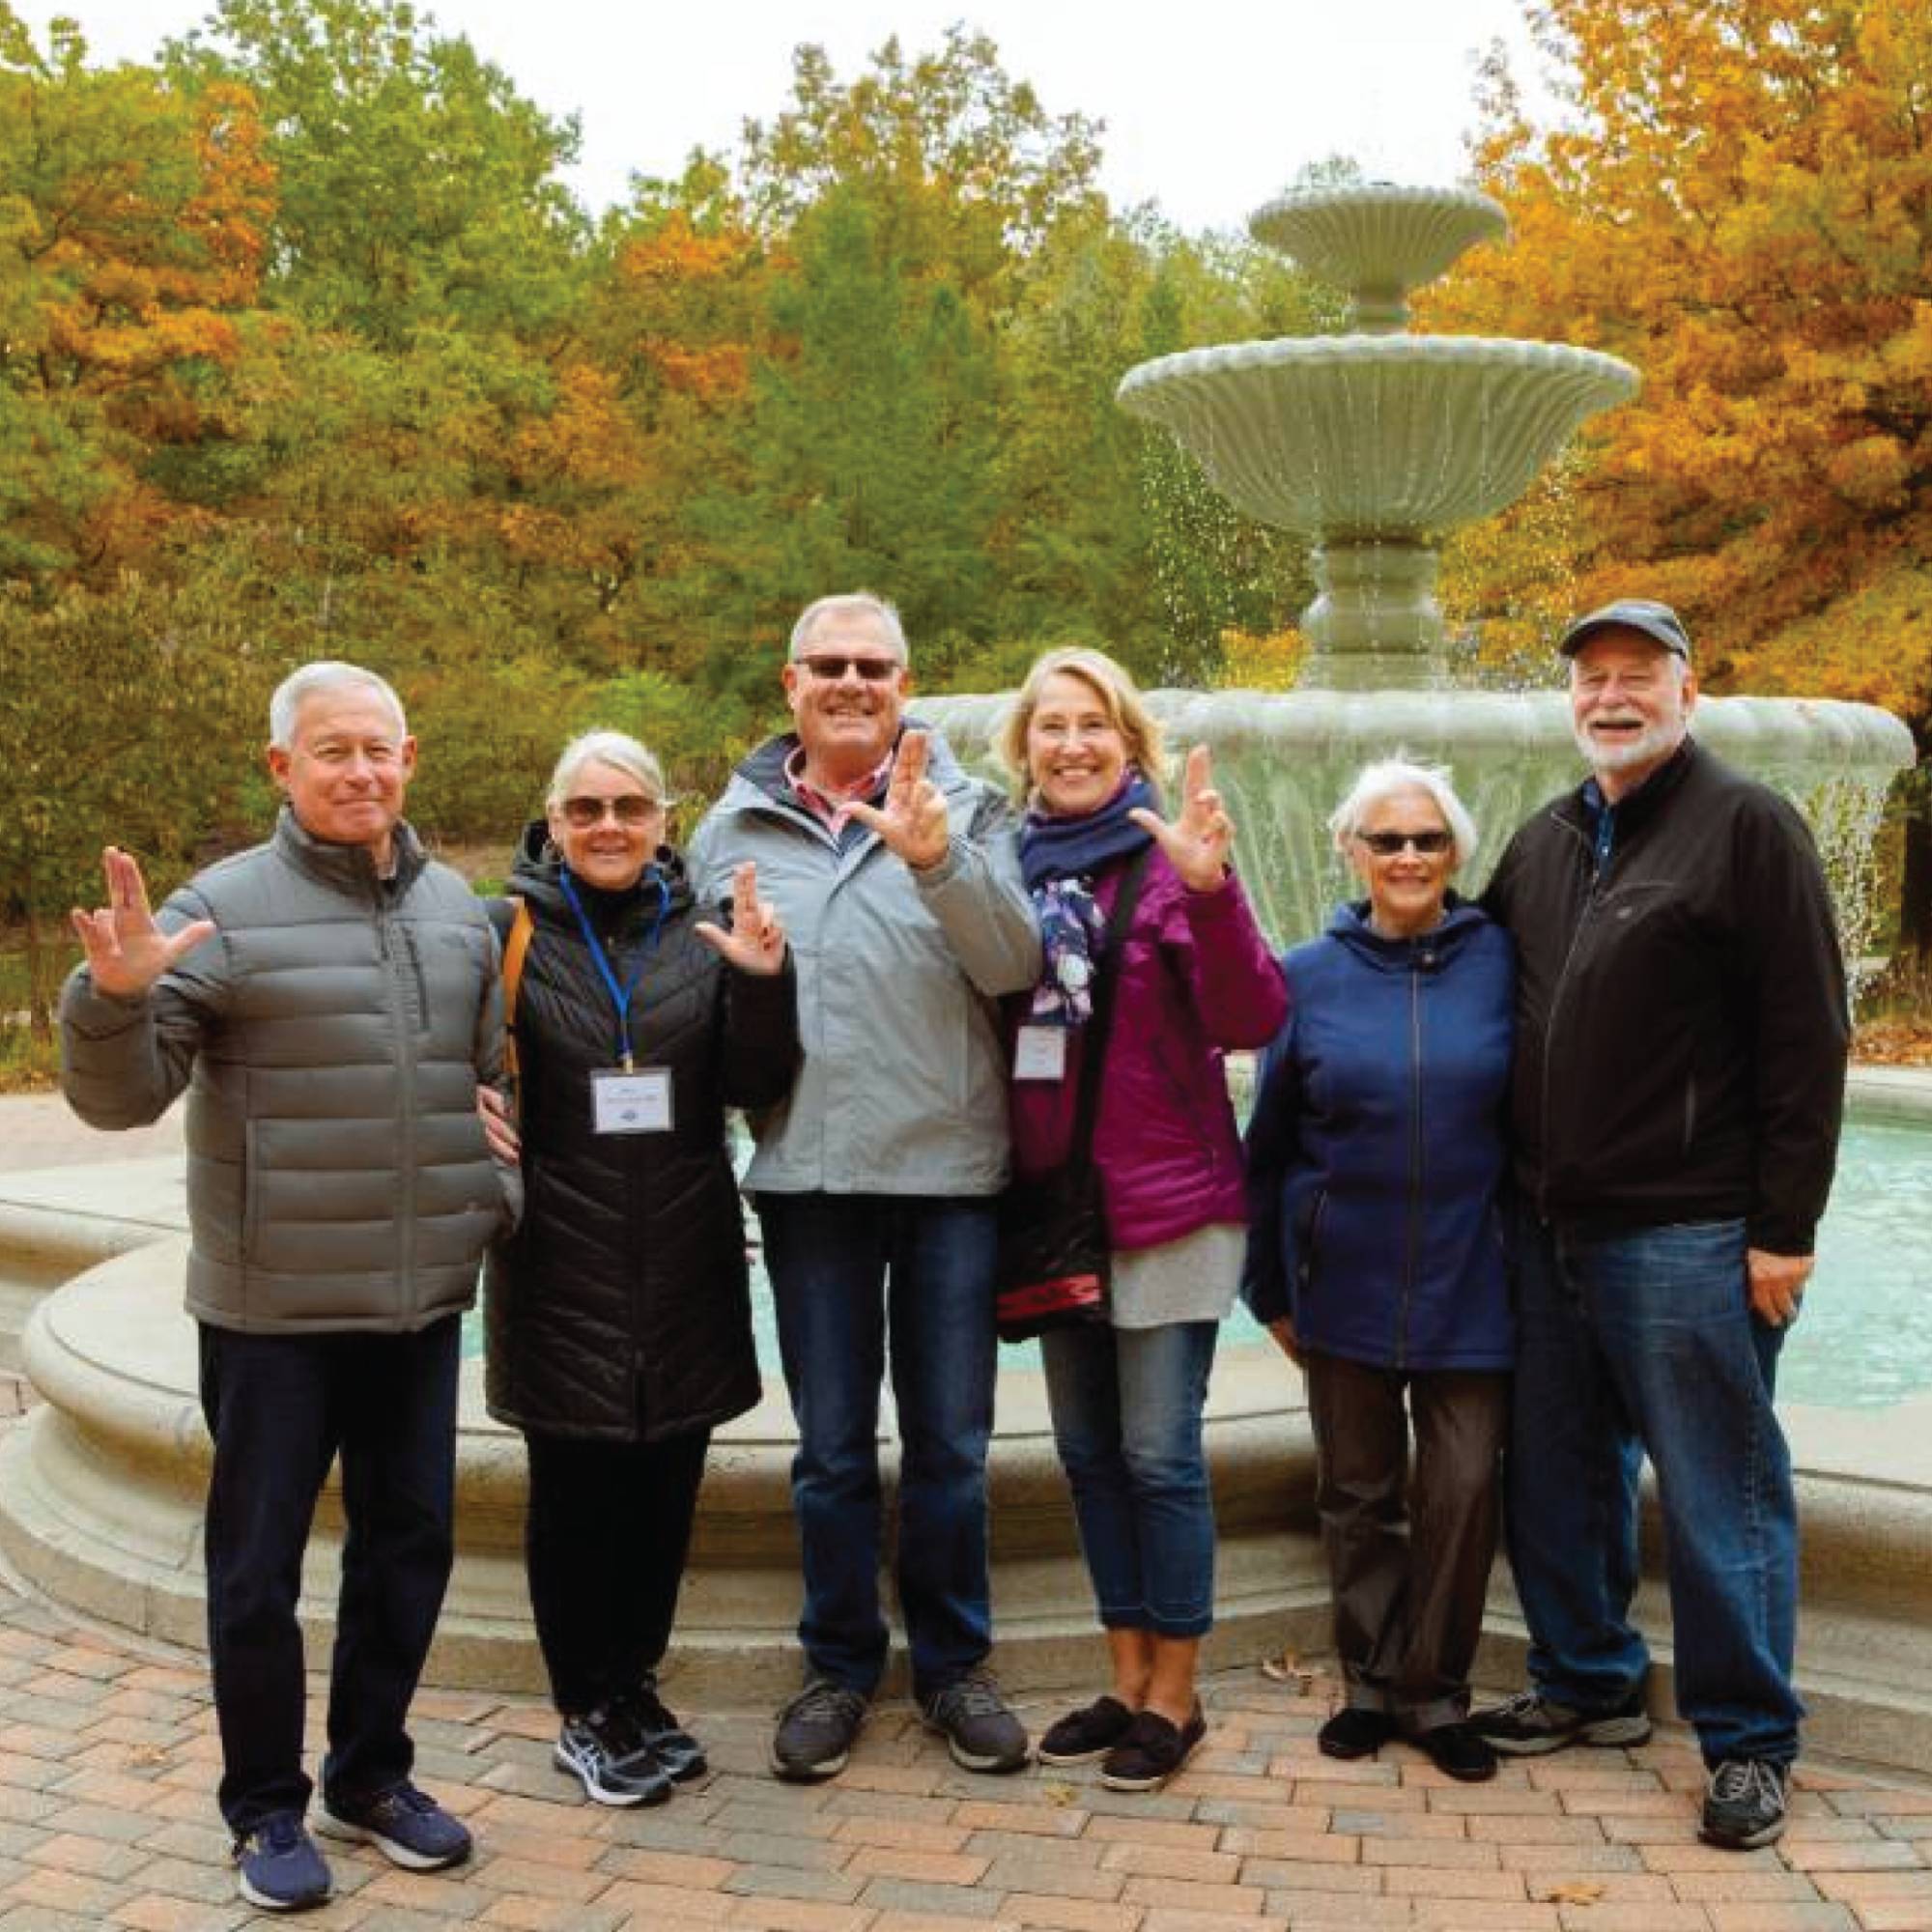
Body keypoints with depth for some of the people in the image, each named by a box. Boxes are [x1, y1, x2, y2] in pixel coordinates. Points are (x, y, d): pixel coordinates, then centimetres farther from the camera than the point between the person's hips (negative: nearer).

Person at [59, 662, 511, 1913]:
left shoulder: (457, 908, 7)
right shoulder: (226, 908, -10)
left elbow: (499, 1073, 19)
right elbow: (120, 1096, -12)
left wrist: (497, 1199, 8)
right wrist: (116, 995, -30)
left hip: (420, 1301, 5)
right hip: (272, 1310, -5)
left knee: (410, 1544, 15)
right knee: (259, 1564, 7)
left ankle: (373, 1774, 34)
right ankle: (268, 1809, 25)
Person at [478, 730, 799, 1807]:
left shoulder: (702, 933, 7)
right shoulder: (512, 933, 0)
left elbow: (756, 1089, 1)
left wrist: (761, 984, -15)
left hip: (686, 1262, 3)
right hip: (562, 1263, -3)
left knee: (667, 1486, 10)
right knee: (577, 1487, 4)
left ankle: (635, 1687, 29)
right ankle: (587, 1714, 20)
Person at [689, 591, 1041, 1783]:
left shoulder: (964, 808, 1)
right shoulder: (733, 830, 7)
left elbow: (1017, 965, -11)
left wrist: (938, 861, -25)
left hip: (950, 1168, -1)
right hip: (807, 1175, 1)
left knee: (951, 1442, 10)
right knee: (832, 1447, 12)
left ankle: (954, 1662, 28)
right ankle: (840, 1665, 29)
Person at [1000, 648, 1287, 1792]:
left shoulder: (1168, 858, -8)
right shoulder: (1014, 866, 6)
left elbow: (1253, 1020, -17)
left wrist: (1210, 889, -30)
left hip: (1168, 1203, -5)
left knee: (1160, 1453, 1)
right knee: (1088, 1450, 13)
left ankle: (1175, 1697, 16)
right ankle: (1127, 1681, 27)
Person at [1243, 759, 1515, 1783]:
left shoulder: (1500, 960, -3)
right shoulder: (1309, 975, 0)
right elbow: (1269, 1140, 5)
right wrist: (1270, 1287, 7)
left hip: (1470, 1284, -1)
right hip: (1346, 1286, 1)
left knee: (1463, 1489, 2)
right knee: (1357, 1494, 11)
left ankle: (1436, 1692, 20)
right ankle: (1370, 1683, 27)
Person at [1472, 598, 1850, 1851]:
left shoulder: (1748, 828, -6)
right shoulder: (1544, 843, 14)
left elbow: (1809, 1040, -10)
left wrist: (1785, 1227, -13)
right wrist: (1515, 1186, 13)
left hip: (1688, 1235, -7)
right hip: (1551, 1230, 7)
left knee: (1717, 1497, 3)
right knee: (1559, 1476, 16)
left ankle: (1750, 1742, 17)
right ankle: (1590, 1684, 33)